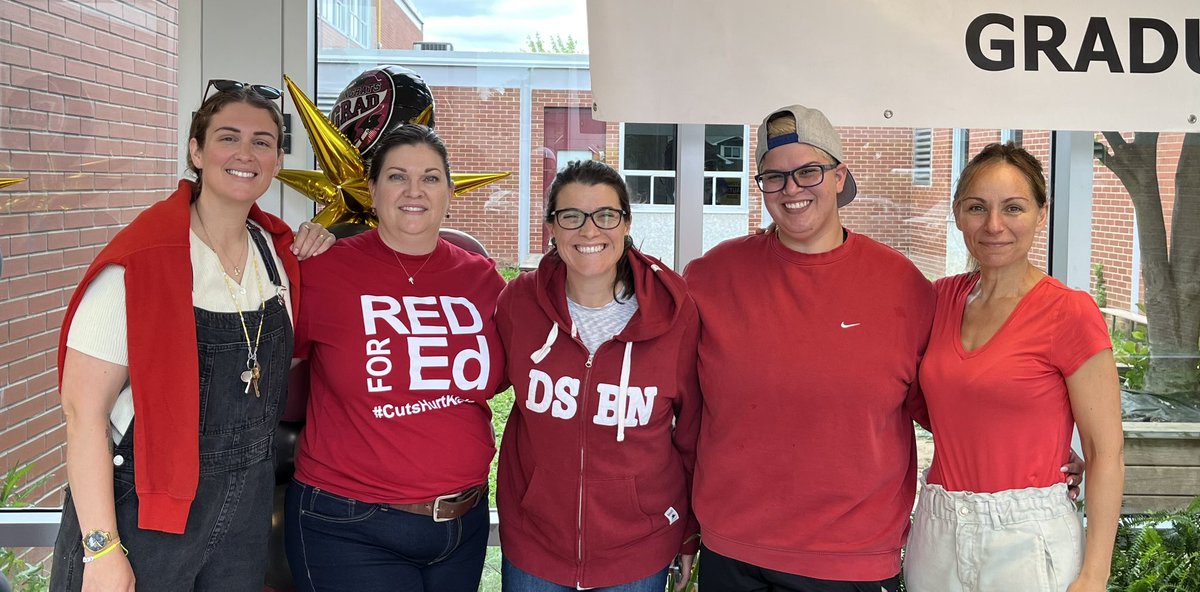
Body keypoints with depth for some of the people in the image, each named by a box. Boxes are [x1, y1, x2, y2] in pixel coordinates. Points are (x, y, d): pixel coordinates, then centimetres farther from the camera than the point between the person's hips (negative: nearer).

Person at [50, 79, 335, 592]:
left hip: (247, 510, 6)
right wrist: (101, 548, -20)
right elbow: (84, 409, -17)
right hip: (142, 512, -5)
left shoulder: (278, 249, 2)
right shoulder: (141, 260, -16)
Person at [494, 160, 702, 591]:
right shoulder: (517, 303, -10)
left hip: (640, 555, -1)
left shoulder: (674, 313, -12)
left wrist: (690, 538, 5)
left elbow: (692, 436, -2)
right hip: (532, 549, 1)